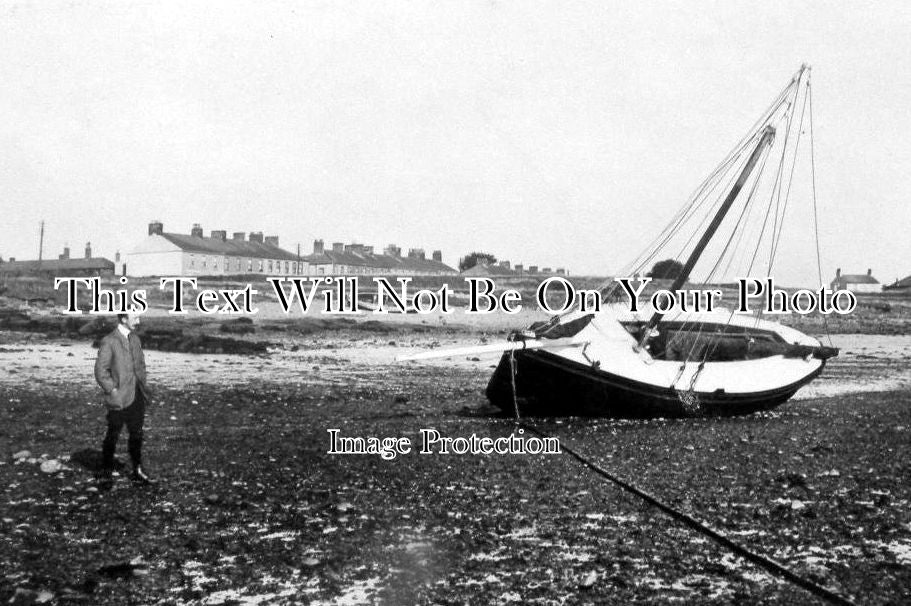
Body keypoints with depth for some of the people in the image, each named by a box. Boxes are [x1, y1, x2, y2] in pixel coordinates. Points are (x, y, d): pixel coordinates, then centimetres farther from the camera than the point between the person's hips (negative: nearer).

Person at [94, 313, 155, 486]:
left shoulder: (135, 338, 11)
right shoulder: (109, 342, -12)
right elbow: (100, 371, -14)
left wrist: (142, 385, 12)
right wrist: (113, 391, -16)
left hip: (137, 396, 7)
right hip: (119, 400, -7)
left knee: (136, 434, 12)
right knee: (112, 436, 6)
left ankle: (138, 472, 21)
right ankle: (106, 473, 19)